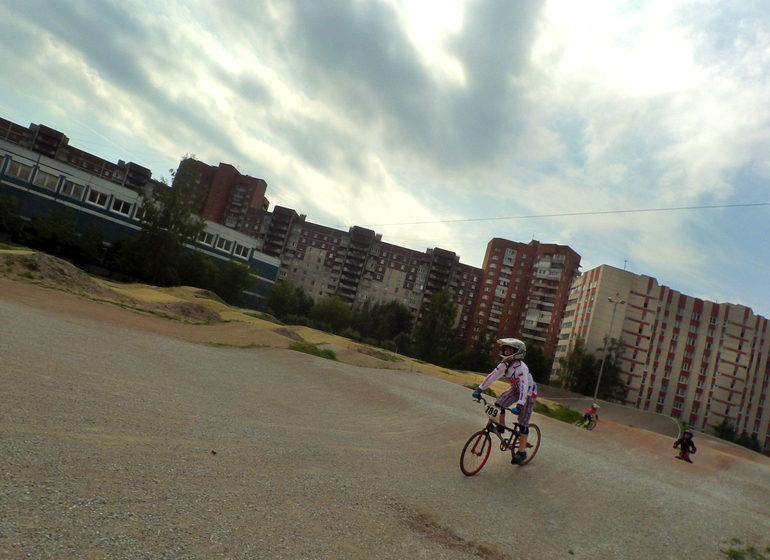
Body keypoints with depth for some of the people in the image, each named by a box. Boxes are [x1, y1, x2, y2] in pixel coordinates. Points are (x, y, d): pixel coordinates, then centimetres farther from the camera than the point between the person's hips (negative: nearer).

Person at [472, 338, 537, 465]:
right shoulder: (505, 364, -12)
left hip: (528, 393, -6)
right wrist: (479, 389, -16)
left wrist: (519, 405, -50)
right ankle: (501, 426, 9)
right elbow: (492, 376, -12)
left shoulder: (521, 367, -34)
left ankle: (522, 452, 1)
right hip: (515, 388, 6)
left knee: (523, 423, -7)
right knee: (499, 403, -16)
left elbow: (524, 386, -41)